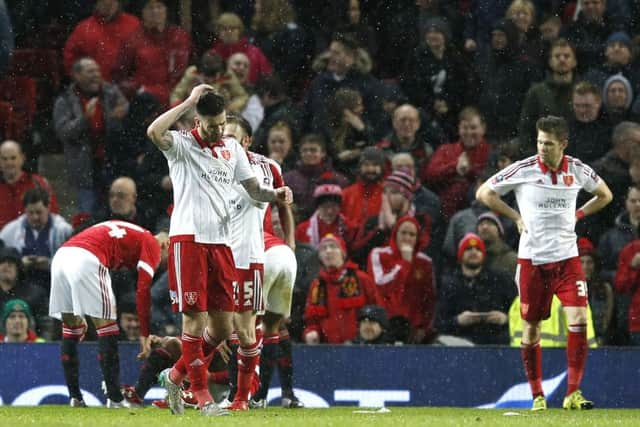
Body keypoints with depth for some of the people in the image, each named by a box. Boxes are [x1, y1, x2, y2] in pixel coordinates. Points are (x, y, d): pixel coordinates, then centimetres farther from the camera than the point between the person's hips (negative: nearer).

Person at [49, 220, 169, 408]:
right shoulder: (152, 244, 12)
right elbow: (142, 291, 3)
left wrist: (79, 314, 36)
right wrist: (144, 335, 8)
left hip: (60, 255, 8)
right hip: (86, 260, -8)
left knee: (71, 327, 17)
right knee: (106, 327, 0)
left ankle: (75, 397, 17)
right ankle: (115, 398, -2)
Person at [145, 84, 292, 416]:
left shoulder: (232, 148, 15)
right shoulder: (182, 145, -2)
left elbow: (253, 190, 20)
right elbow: (154, 132, -24)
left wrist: (276, 194, -2)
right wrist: (190, 102, -18)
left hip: (221, 242, 6)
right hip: (189, 239, -6)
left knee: (223, 327, 4)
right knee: (194, 318, -8)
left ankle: (175, 376, 22)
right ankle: (201, 394, -1)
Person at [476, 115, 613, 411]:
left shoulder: (577, 170, 0)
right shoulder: (523, 170, -8)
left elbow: (604, 195, 19)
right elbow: (484, 193, 3)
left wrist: (577, 215, 7)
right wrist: (515, 217, -2)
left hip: (566, 256, 1)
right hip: (532, 259, -1)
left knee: (579, 319, -14)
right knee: (531, 327, 3)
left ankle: (573, 393, -9)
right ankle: (537, 394, 16)